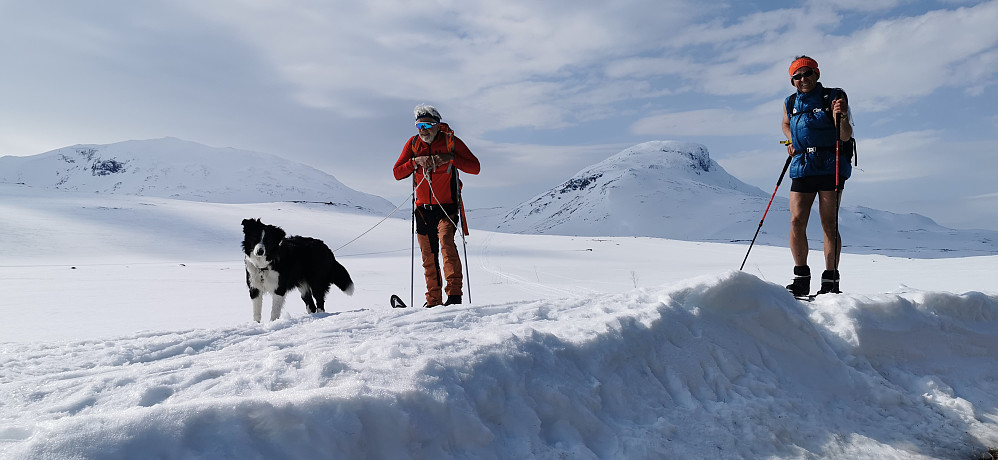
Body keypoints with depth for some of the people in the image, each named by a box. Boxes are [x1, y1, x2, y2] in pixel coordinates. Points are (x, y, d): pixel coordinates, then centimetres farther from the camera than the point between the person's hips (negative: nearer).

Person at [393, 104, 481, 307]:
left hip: (447, 207, -4)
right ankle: (434, 301, 15)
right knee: (428, 256, 6)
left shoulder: (451, 141, -4)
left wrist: (451, 158, -20)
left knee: (446, 242, -25)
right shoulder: (413, 143, 4)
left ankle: (454, 293, -24)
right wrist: (416, 161, -16)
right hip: (423, 208, 4)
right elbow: (397, 173, 2)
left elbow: (475, 167, -6)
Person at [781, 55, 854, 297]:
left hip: (830, 167, -4)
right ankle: (801, 279, 5)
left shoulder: (833, 97, -1)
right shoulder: (791, 103, 11)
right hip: (802, 168, 4)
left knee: (829, 225, -5)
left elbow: (845, 136, -7)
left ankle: (831, 281, 2)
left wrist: (841, 117, -26)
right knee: (796, 222, -4)